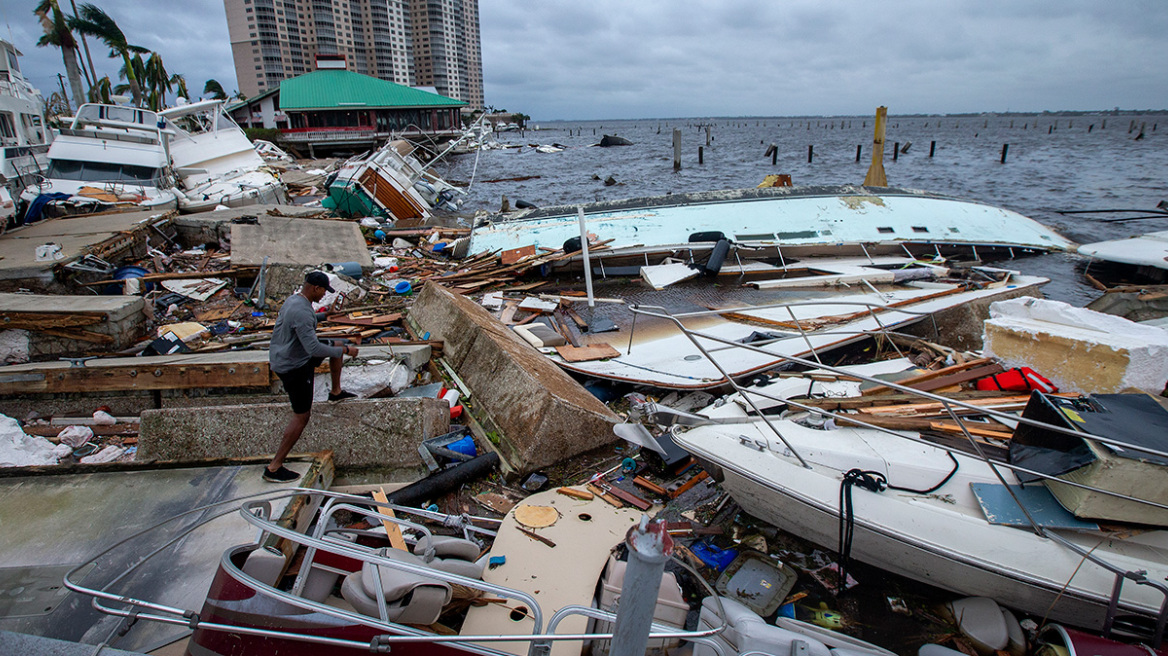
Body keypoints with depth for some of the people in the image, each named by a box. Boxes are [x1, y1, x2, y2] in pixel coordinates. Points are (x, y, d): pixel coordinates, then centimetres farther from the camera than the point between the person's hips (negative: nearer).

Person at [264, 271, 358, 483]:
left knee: (337, 346, 20)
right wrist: (346, 351, -21)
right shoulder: (302, 312, -29)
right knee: (302, 416, -1)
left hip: (288, 354, 10)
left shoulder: (294, 300, 4)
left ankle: (336, 391, 36)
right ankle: (274, 468, 6)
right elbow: (314, 348, -32)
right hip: (293, 367, -10)